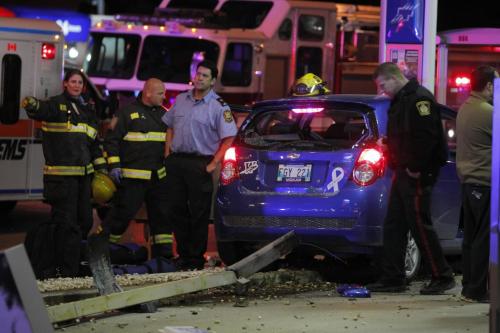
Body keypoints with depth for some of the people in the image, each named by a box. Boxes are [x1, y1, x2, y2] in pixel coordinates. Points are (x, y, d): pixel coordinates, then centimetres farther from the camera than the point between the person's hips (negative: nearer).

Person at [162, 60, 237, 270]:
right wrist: (167, 153, 11)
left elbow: (228, 140, -10)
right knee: (177, 210, 8)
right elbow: (170, 127, 22)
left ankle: (195, 259, 2)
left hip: (199, 164, -5)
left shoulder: (219, 107, -5)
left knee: (199, 214, -3)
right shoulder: (181, 100, 12)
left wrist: (213, 164, -16)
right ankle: (183, 254, 17)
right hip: (176, 162, 5)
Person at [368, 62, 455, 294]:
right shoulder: (400, 101, 18)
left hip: (417, 176, -10)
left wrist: (415, 168, -20)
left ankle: (442, 277, 1)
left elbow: (426, 137, -23)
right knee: (393, 225, 9)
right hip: (403, 173, 10)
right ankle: (393, 278, 13)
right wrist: (398, 166, 11)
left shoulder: (419, 99, -15)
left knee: (419, 224, -7)